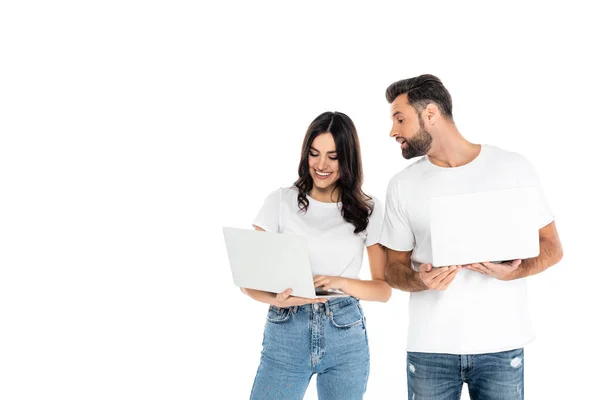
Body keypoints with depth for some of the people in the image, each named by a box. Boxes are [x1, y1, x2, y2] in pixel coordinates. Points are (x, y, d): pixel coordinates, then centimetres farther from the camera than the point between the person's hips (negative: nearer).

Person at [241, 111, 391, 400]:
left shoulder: (369, 211, 2)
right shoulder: (281, 201, 1)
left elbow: (384, 289, 2)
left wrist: (341, 282, -17)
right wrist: (276, 300, -22)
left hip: (346, 337, 1)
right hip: (285, 334, 0)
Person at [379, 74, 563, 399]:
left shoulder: (512, 168, -2)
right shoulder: (403, 185, 4)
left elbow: (552, 247, 2)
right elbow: (393, 268, 7)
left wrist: (512, 272, -17)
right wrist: (420, 280, -14)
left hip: (499, 343, -1)